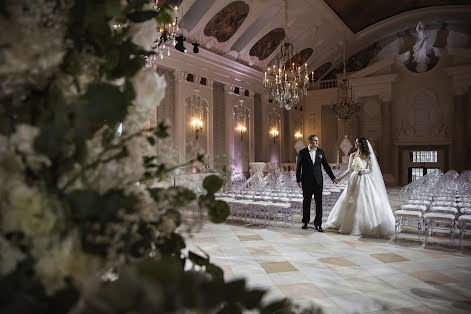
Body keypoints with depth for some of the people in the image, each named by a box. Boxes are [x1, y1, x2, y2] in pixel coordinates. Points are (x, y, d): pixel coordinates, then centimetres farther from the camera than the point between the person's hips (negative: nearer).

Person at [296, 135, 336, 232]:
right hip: (307, 182, -2)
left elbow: (326, 166, 10)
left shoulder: (321, 152, 5)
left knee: (319, 202, 1)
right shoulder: (302, 152, -3)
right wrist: (298, 180, -8)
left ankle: (318, 223, 9)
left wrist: (333, 178, 8)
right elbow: (298, 167, -2)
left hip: (318, 181, 2)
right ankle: (305, 221, 24)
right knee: (306, 202, 9)